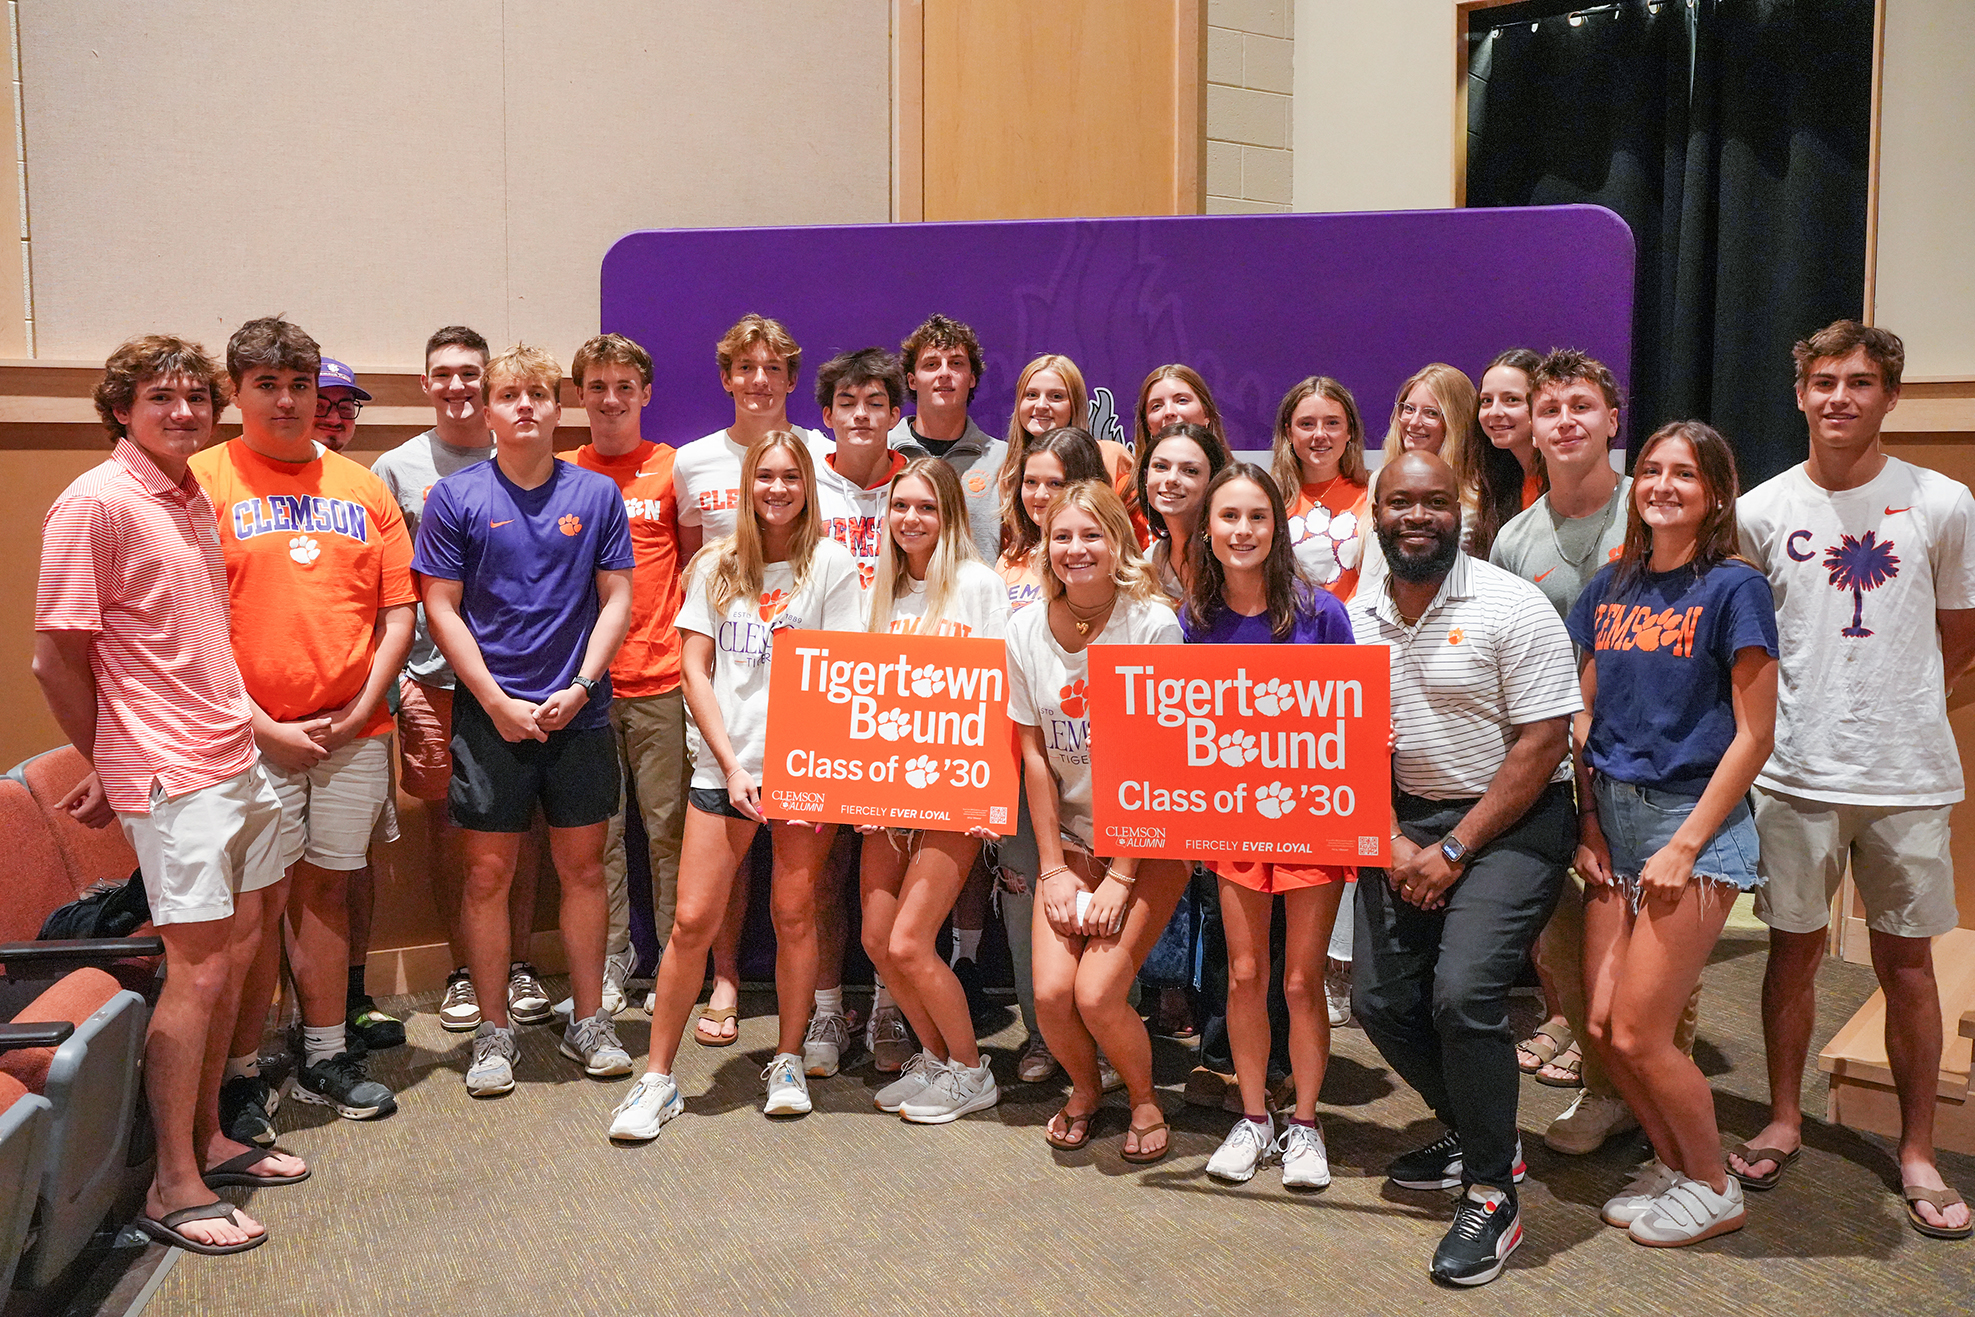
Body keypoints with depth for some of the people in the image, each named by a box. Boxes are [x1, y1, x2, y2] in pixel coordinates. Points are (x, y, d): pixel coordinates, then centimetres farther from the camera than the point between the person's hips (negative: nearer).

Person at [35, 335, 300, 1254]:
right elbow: (56, 657, -11)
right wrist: (110, 768, -2)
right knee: (197, 968, -4)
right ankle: (173, 1188, 8)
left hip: (237, 757, 8)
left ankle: (208, 1139, 28)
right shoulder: (95, 502, -13)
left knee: (239, 944, 14)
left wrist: (250, 723, 16)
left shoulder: (195, 500, 12)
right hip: (170, 774, -8)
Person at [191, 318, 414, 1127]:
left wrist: (359, 711, -3)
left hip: (355, 733, 4)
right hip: (253, 735, -3)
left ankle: (326, 1059, 23)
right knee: (261, 902, 0)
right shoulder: (203, 482, -2)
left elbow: (398, 611, 8)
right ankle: (241, 1074, 14)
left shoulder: (362, 487, 10)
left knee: (324, 888, 12)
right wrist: (262, 726, -12)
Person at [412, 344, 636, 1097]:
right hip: (490, 714, -1)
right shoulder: (456, 497, 1)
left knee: (584, 866, 8)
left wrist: (582, 685, -8)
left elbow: (617, 599, 4)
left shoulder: (597, 495, 5)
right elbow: (442, 609, -1)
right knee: (489, 873, 4)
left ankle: (588, 1021, 22)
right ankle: (493, 1032, 17)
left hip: (580, 713, 1)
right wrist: (498, 702, -9)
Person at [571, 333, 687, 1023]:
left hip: (660, 679, -2)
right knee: (597, 828, 8)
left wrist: (689, 650, -1)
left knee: (668, 824, 4)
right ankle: (611, 960, 21)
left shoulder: (672, 468, 4)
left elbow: (694, 564, 8)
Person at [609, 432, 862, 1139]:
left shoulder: (831, 561, 2)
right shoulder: (715, 565, 9)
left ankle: (789, 1062, 23)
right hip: (724, 764, 2)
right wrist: (732, 765, -5)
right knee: (693, 921, -1)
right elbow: (695, 669, 5)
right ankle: (658, 1078, 11)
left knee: (793, 915, 6)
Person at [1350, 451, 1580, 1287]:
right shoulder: (1357, 618, 5)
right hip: (1404, 819, 6)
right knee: (1379, 1000, 3)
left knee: (1463, 993, -21)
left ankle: (1492, 1192, 0)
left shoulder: (1510, 607, -11)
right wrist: (1392, 843, -6)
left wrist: (1455, 851, -14)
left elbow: (1541, 744, -14)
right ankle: (1472, 1132, 29)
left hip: (1512, 818, -6)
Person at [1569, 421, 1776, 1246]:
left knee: (1638, 1033, -5)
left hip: (1696, 820, -5)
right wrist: (1589, 825, 4)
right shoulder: (1611, 587, 10)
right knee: (1601, 1024, 4)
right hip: (1615, 818, 6)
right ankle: (1671, 1161, 28)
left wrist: (1685, 846, -13)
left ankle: (1714, 1186, 19)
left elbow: (1754, 734, -10)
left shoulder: (1733, 588, -7)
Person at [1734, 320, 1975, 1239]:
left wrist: (1894, 709, 5)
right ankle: (1783, 1122, 26)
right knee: (1794, 947, 9)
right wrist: (1809, 712, 4)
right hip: (1795, 771, 1)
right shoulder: (1761, 512, 1)